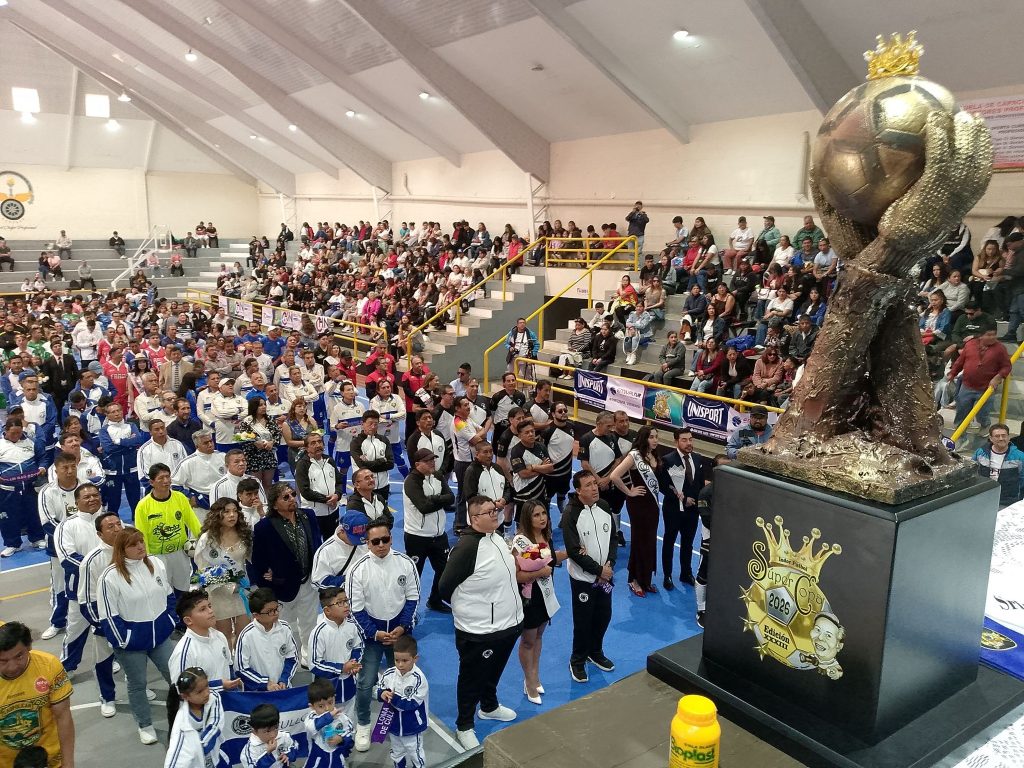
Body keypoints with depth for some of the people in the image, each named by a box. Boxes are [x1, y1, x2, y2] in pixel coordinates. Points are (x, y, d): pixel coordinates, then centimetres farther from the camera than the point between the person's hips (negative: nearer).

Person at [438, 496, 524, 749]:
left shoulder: (495, 538, 1)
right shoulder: (466, 547, -26)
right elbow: (446, 588, -18)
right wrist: (468, 609, -4)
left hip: (508, 623, 8)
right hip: (479, 631, -8)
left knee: (493, 671, 28)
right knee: (472, 680, 12)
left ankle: (490, 706, 51)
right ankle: (464, 727, 31)